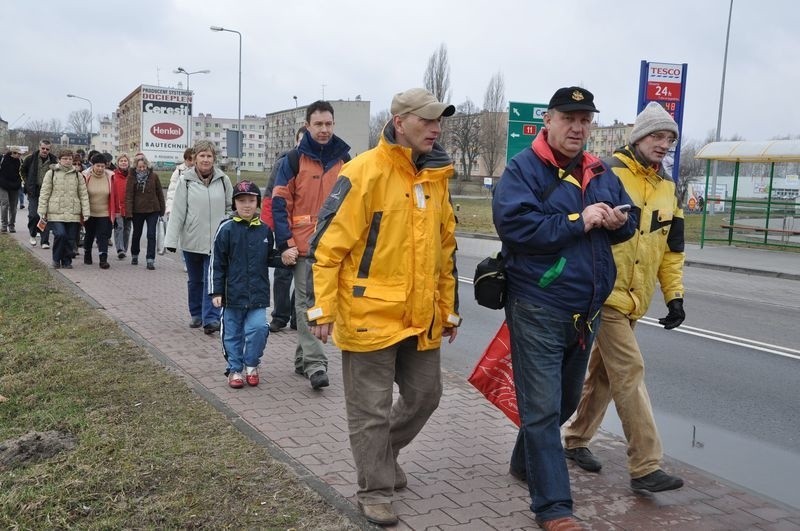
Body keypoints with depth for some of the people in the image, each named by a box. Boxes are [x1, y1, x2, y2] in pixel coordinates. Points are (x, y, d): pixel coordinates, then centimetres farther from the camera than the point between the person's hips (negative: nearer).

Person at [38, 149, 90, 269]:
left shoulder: (77, 175, 11)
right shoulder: (51, 173, 5)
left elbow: (84, 195, 9)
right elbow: (44, 193, 4)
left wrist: (85, 213, 2)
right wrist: (42, 211, 0)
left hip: (73, 213, 3)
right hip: (55, 213, -2)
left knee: (70, 238, 3)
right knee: (60, 234, -16)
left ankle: (67, 261, 18)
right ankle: (56, 259, 4)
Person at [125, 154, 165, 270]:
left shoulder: (153, 176, -2)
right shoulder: (132, 177, -5)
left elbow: (159, 193, 4)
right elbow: (129, 195, -8)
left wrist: (162, 209, 5)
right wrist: (128, 211, -14)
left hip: (153, 210, 0)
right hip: (137, 211, 0)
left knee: (151, 235, -5)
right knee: (136, 234, 15)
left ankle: (150, 260, -4)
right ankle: (134, 255, 36)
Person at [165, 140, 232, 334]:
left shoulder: (223, 180, 1)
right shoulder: (185, 180, -3)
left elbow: (230, 208, 9)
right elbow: (177, 212, -4)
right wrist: (171, 240, -8)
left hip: (216, 240, -1)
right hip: (192, 240, 1)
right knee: (195, 280, 14)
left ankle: (211, 318, -7)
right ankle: (196, 314, 29)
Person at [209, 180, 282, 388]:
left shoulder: (264, 230, 4)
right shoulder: (227, 229, -5)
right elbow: (217, 263, -3)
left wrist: (282, 259, -4)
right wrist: (216, 292, -5)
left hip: (258, 294, 1)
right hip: (233, 293, -1)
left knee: (258, 328, -12)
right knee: (233, 333, 8)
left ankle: (251, 365, 13)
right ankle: (235, 369, 27)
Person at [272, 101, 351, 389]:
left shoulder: (343, 158, 9)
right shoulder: (294, 159, -1)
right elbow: (279, 203, -4)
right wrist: (286, 244, -11)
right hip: (304, 245, -4)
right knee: (307, 304, -5)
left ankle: (303, 357, 25)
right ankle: (315, 364, -4)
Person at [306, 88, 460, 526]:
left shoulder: (436, 177, 9)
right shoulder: (365, 171, -13)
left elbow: (445, 250, 16)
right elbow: (328, 245, -14)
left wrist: (449, 309, 18)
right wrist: (322, 308, -16)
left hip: (421, 317, 7)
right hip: (369, 315, -7)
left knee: (424, 396, 17)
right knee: (371, 408, 5)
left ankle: (383, 455, 42)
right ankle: (375, 491, 24)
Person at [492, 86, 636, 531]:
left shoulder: (600, 174, 11)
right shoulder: (523, 170, -10)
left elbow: (626, 222, 20)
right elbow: (515, 224, -24)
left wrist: (619, 222, -5)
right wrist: (579, 221, -20)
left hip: (585, 311, 8)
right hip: (538, 309, -8)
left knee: (564, 400, 21)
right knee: (543, 408, -3)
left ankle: (525, 463, 43)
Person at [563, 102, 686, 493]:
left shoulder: (667, 188, 13)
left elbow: (672, 247, 18)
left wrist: (674, 294, 12)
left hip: (633, 299, 8)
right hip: (603, 294, -7)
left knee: (603, 372, 15)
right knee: (629, 374, -8)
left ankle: (576, 439, 31)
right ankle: (645, 466, -2)